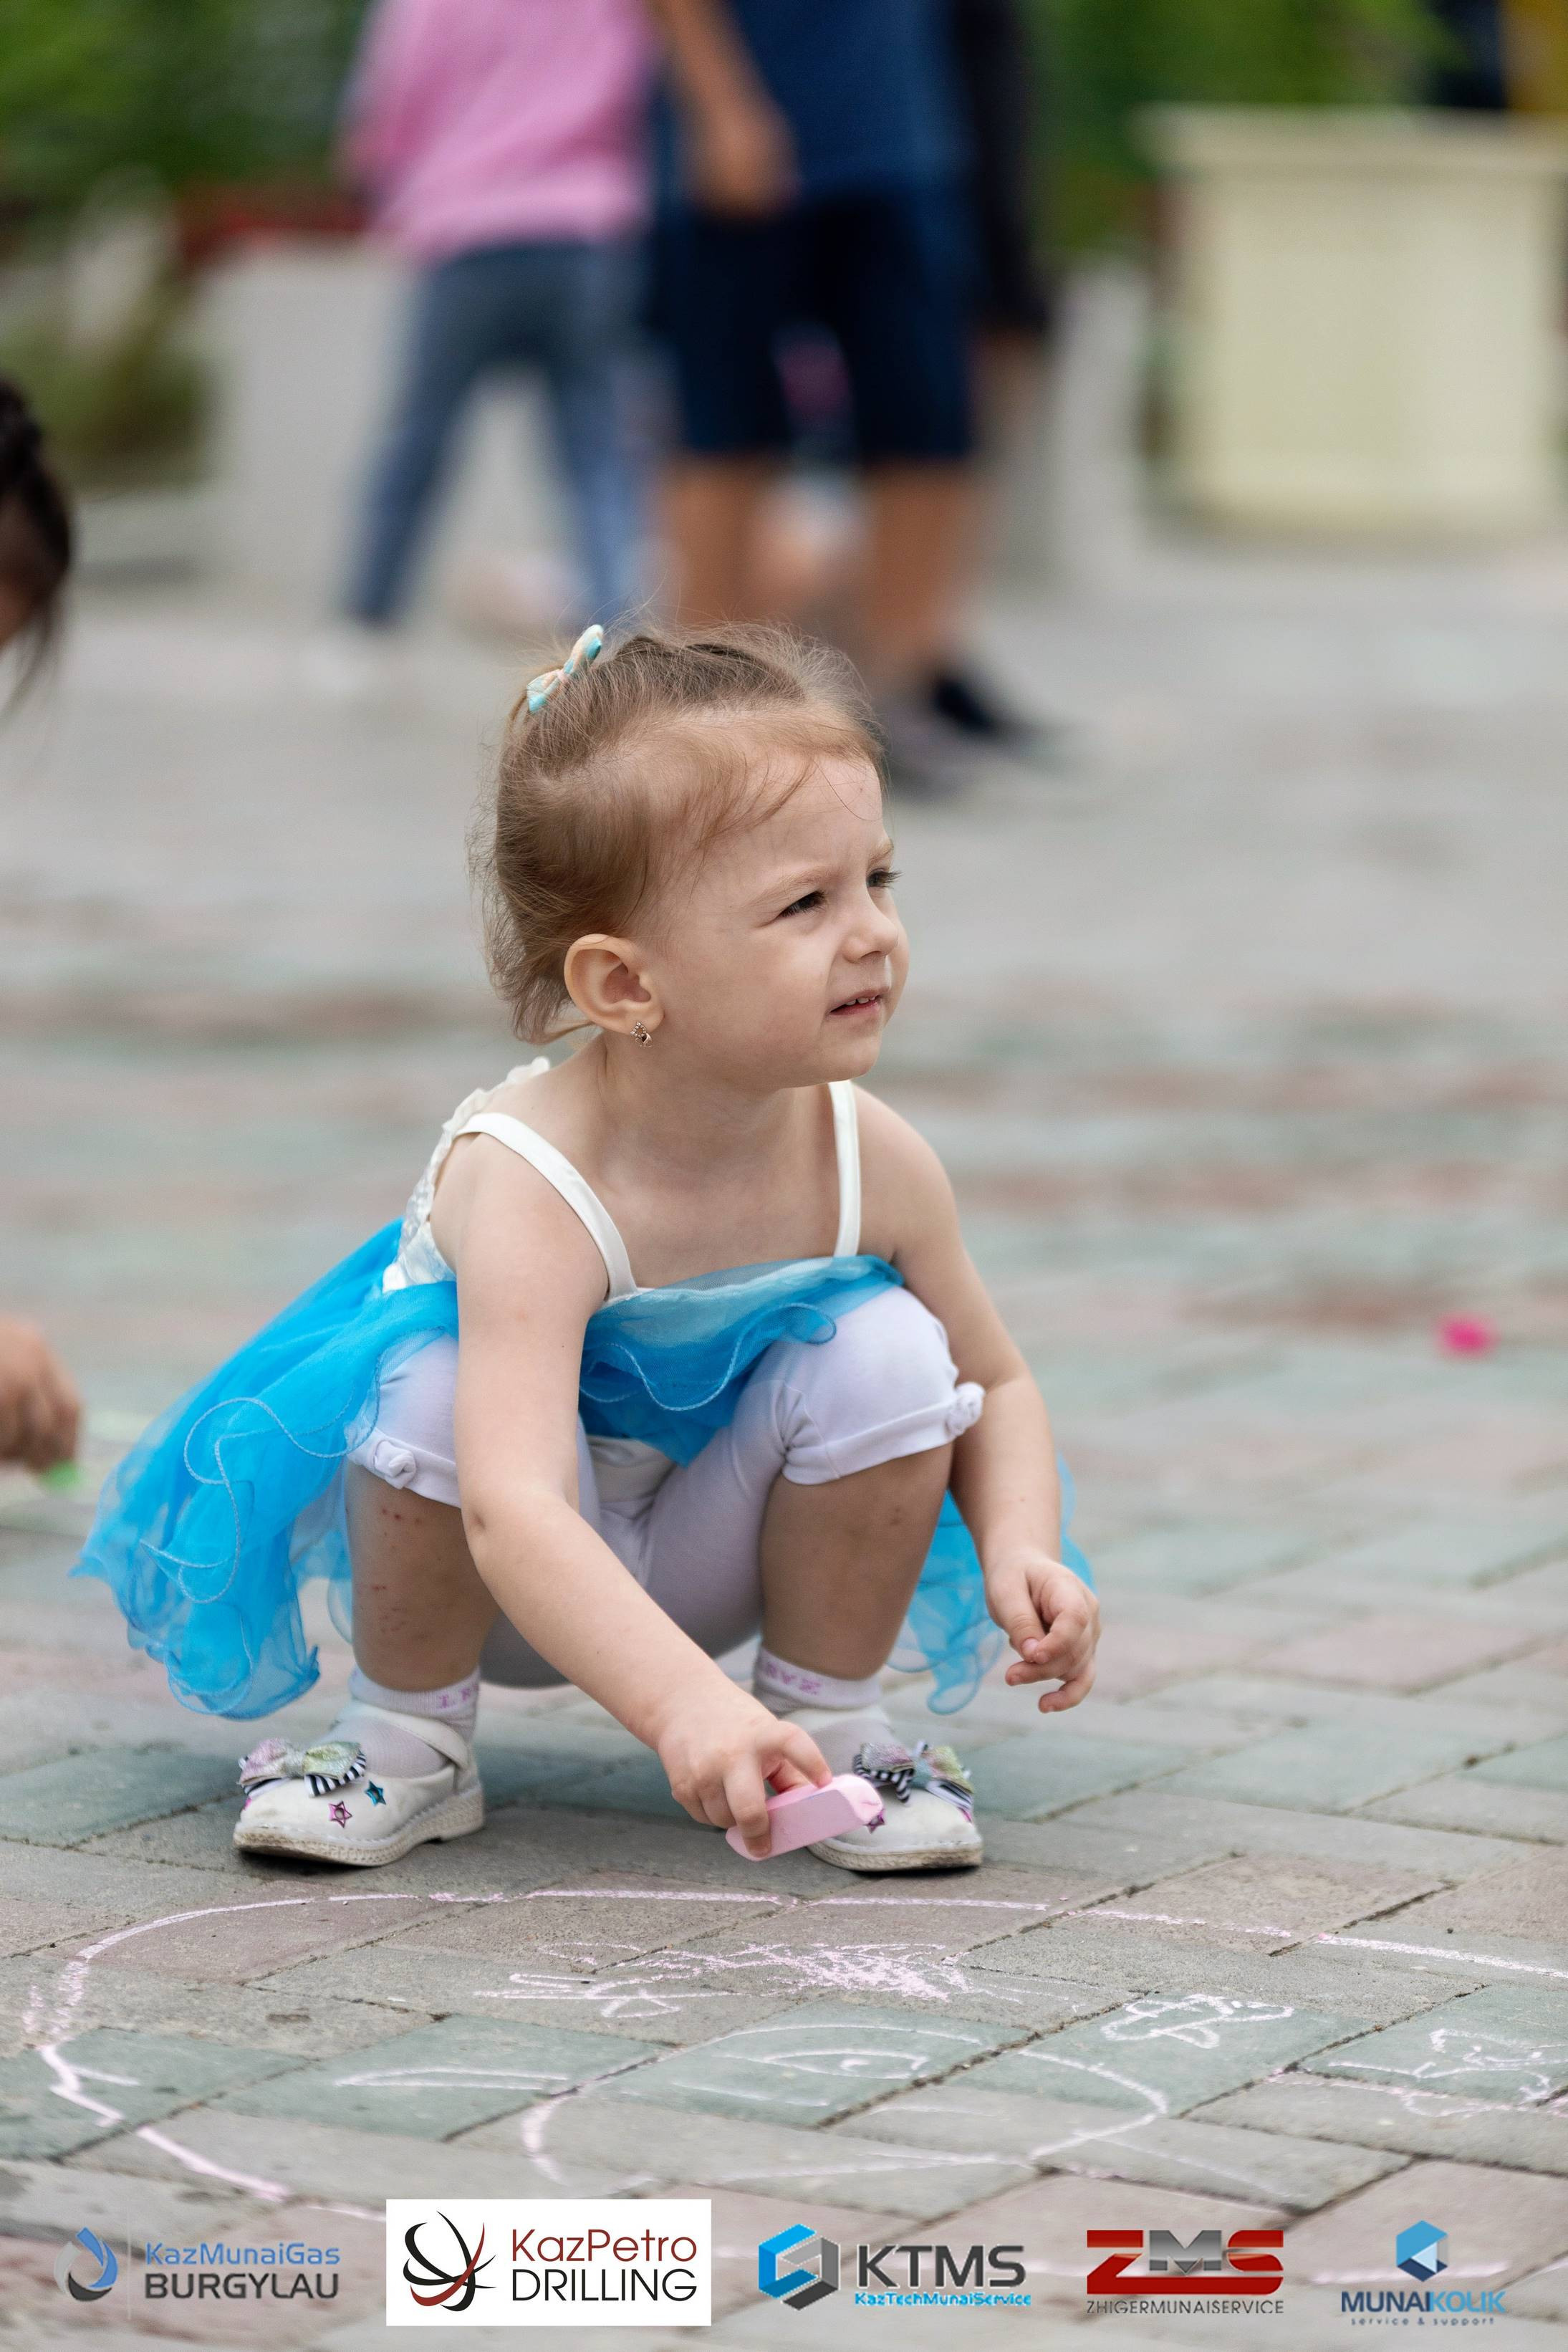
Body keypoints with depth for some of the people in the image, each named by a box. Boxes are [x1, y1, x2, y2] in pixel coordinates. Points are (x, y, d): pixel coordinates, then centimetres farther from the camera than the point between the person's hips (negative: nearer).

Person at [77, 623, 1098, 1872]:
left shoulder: (874, 1162, -20)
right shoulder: (528, 1184, -36)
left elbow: (994, 1385, 0)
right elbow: (511, 1509, -49)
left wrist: (1020, 1553, -21)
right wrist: (686, 1706, -63)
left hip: (705, 1557, 4)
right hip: (510, 1584, -4)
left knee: (889, 1348, -23)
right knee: (437, 1385, -35)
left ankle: (830, 1718, -1)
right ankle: (407, 1736, -8)